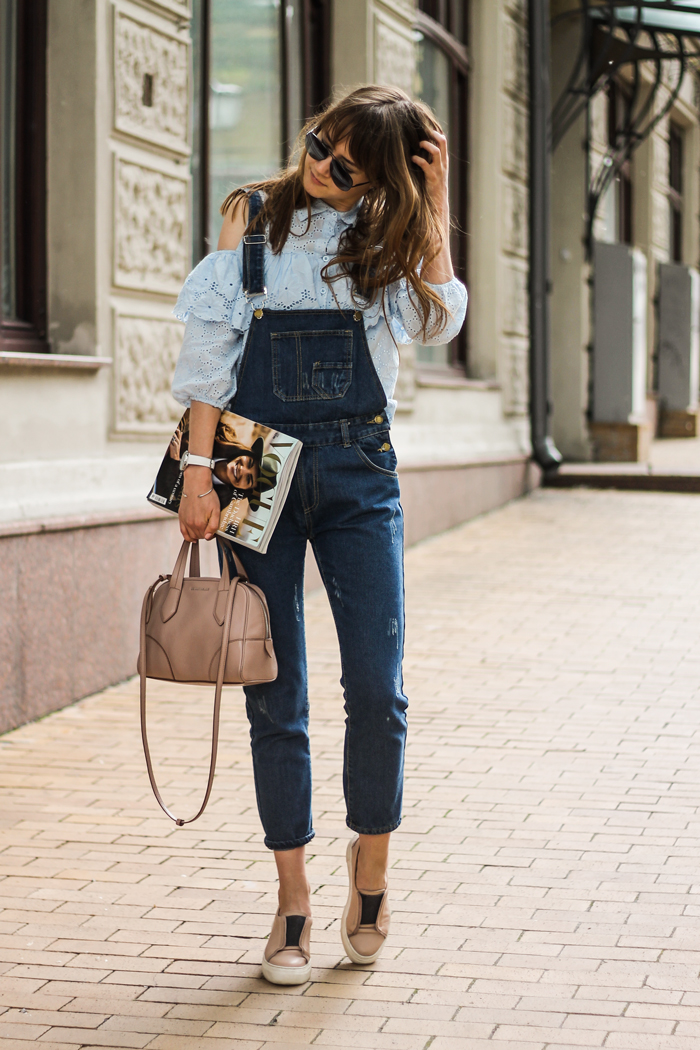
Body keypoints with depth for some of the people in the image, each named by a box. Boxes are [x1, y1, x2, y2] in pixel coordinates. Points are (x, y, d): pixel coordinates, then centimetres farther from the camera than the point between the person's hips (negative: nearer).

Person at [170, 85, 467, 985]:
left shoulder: (383, 236, 9)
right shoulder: (253, 217, 5)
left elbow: (437, 321, -8)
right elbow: (211, 341, -1)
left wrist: (432, 201, -6)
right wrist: (199, 468, -9)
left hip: (358, 472, 1)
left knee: (377, 690, -7)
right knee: (276, 700, 2)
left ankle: (371, 857, 17)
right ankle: (292, 896, 13)